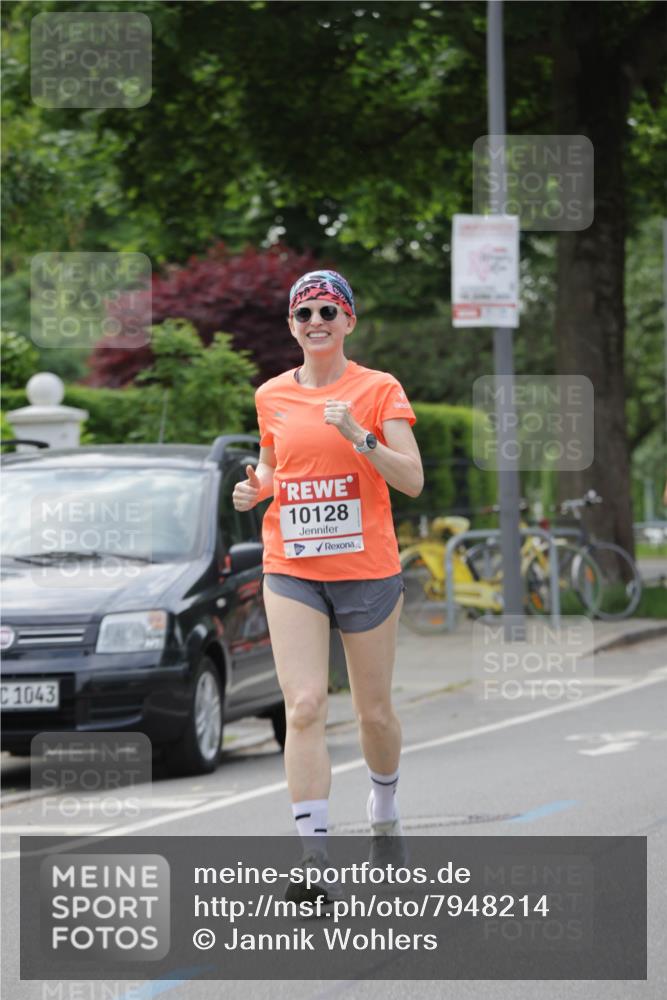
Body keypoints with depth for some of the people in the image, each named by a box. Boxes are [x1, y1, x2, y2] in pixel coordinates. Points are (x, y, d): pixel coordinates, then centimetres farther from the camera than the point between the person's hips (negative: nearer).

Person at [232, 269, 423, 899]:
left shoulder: (378, 390, -3)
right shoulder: (272, 396, 7)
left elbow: (412, 480, -10)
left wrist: (359, 437, -24)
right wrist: (255, 487, 1)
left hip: (368, 570, -1)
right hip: (291, 571, 2)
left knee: (374, 711, 10)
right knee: (305, 706, -13)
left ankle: (384, 802, 41)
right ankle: (313, 854, -17)